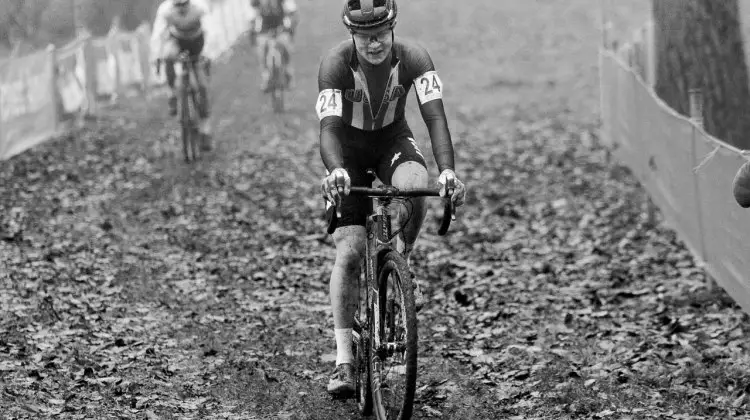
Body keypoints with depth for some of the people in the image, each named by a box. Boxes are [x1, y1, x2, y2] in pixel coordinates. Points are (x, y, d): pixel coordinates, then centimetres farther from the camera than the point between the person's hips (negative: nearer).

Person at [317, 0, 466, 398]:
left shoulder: (413, 58, -24)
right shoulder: (336, 64, -28)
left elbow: (435, 117, -32)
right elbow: (329, 127, -38)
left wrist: (447, 170, -49)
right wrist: (335, 171, -59)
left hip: (393, 139, 1)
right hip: (350, 146, -1)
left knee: (415, 190, -35)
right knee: (348, 252, -12)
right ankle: (343, 359, -6)